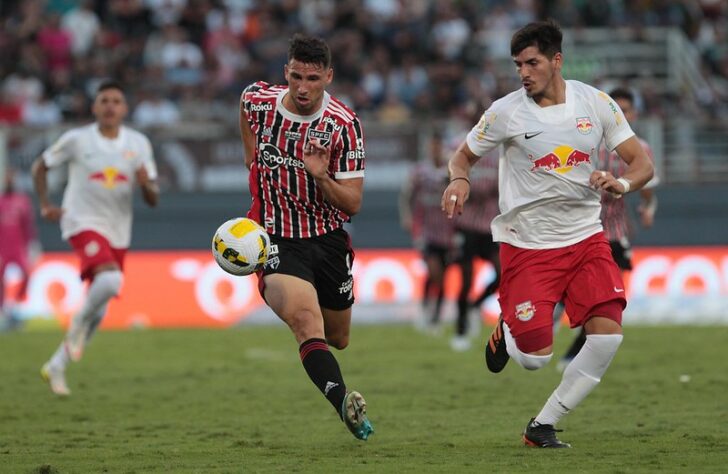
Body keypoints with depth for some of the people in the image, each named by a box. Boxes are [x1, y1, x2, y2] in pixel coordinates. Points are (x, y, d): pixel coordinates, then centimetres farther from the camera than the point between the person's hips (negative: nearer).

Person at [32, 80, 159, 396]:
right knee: (110, 280, -32)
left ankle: (56, 366, 25)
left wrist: (146, 184, -20)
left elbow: (153, 200, 2)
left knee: (98, 311, 9)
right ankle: (80, 322, -5)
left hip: (118, 232, 4)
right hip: (83, 224, -4)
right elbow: (40, 167, 11)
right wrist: (45, 205, 0)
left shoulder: (138, 144, 2)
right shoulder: (76, 140, -5)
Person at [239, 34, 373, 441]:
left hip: (328, 239, 2)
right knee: (305, 317, -30)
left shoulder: (344, 124, -14)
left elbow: (353, 204, -13)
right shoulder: (258, 101, -8)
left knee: (338, 340, 17)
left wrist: (321, 178, -32)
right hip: (276, 237, -2)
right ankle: (345, 403, -47)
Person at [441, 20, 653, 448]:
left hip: (586, 239, 3)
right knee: (534, 358, -12)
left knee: (608, 335, -16)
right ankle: (506, 331, 27)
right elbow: (464, 155, 7)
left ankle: (544, 426, -1)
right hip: (527, 246, -2)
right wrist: (459, 179, -16)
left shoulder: (596, 103, -2)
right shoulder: (506, 112, -7)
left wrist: (621, 183, -20)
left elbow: (642, 163, 2)